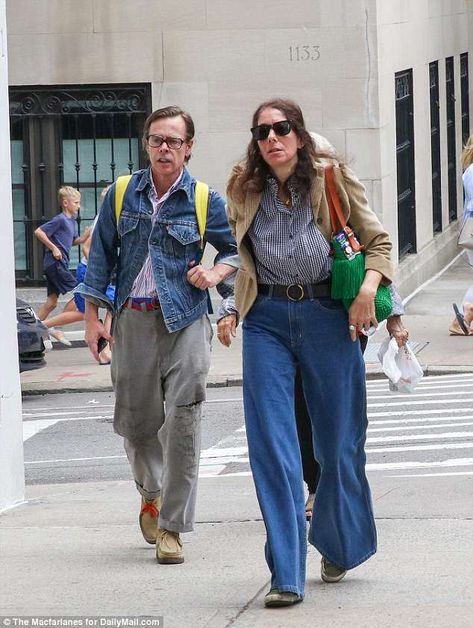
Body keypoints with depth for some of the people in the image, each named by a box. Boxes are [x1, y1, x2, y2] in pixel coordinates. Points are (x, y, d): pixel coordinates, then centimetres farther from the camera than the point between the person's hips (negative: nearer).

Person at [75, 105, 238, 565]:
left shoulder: (205, 201, 2)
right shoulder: (121, 195, 6)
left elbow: (235, 248, 14)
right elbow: (101, 254, 10)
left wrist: (216, 272, -7)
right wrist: (92, 316, 5)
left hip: (185, 322, -2)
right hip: (132, 321, 2)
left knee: (182, 423, -10)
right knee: (135, 420, 10)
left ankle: (171, 527, -4)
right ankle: (151, 493, 39)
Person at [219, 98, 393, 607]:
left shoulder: (333, 182, -1)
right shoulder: (244, 190, 6)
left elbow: (377, 240, 6)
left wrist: (368, 288, -11)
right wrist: (229, 309, 5)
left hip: (327, 315, -1)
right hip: (267, 321, 1)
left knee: (338, 440, 9)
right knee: (272, 445, -9)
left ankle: (339, 546, 35)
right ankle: (286, 575, -9)